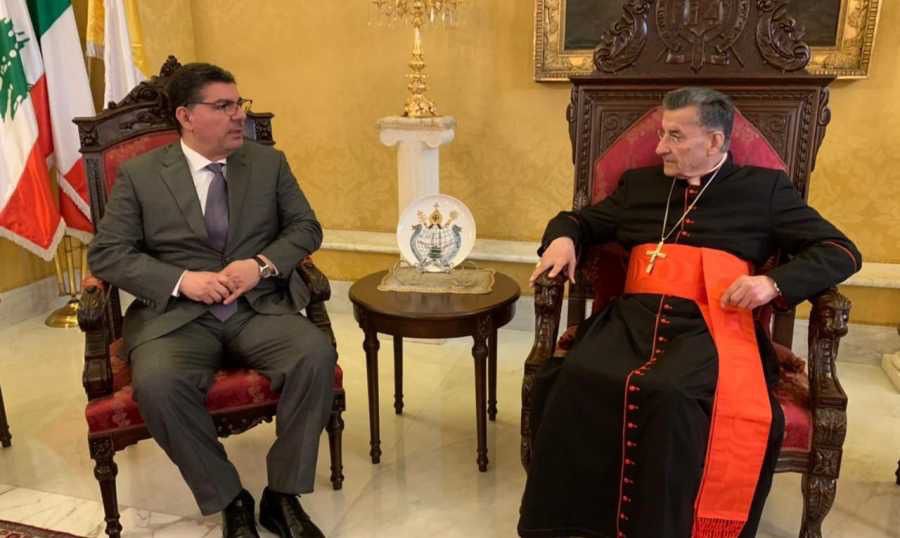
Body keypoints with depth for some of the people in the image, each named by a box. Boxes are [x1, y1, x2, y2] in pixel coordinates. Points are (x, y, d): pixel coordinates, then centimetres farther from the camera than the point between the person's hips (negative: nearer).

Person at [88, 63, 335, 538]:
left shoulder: (269, 163, 11)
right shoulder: (138, 175, 5)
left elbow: (306, 228, 10)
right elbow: (106, 253, 1)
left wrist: (263, 265, -10)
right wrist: (182, 280, -14)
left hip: (260, 308, 2)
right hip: (177, 314, -1)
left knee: (317, 355, -28)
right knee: (156, 383, -32)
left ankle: (282, 496, -9)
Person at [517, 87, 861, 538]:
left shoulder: (764, 188, 14)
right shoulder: (639, 183, 24)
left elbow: (842, 252, 11)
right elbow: (582, 219, 35)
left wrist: (774, 283, -7)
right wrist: (562, 238, 9)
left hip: (711, 327, -2)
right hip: (634, 318, 3)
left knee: (669, 393, -36)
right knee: (578, 378, -30)